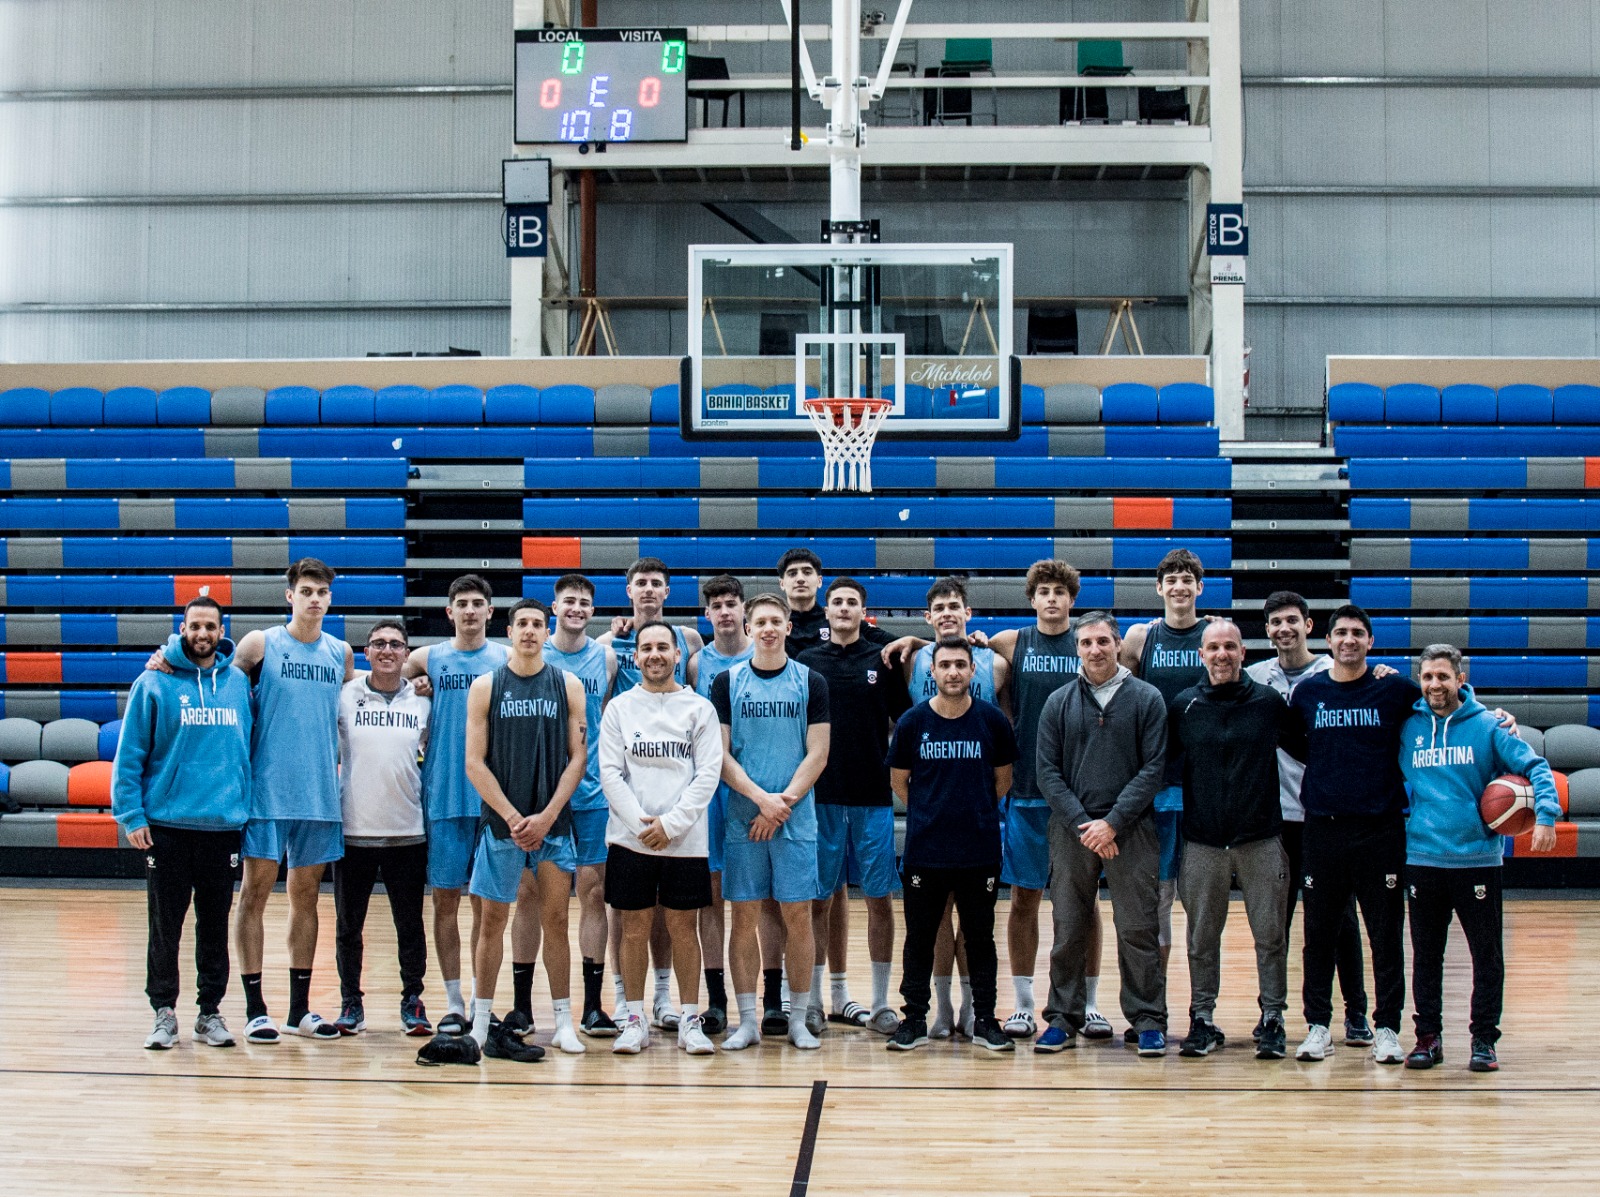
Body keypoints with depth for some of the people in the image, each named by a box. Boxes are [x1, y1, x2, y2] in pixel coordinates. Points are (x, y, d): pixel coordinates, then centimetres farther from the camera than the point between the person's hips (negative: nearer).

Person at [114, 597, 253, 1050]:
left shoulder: (239, 684, 7)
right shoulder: (154, 683, -2)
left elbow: (253, 749, 12)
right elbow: (129, 754, -4)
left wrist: (249, 808, 6)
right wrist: (131, 815, -10)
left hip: (224, 825, 2)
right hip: (166, 825, -2)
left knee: (215, 925, 8)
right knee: (165, 925, 3)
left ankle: (210, 1011, 17)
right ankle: (164, 1012, 13)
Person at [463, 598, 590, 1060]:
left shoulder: (568, 686, 5)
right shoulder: (485, 687, 3)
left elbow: (578, 757, 2)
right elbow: (475, 763, -1)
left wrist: (546, 816, -8)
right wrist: (512, 816, -10)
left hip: (553, 823, 1)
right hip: (501, 822, 0)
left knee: (556, 920, 2)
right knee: (493, 920, 3)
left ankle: (563, 1020, 9)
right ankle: (481, 1020, 11)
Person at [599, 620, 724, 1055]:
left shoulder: (700, 708, 4)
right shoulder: (619, 708, 6)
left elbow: (709, 774, -2)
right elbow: (610, 773, 0)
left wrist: (671, 823, -11)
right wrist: (641, 822, -11)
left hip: (685, 840, -1)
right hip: (630, 838, 1)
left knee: (684, 928, 4)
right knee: (634, 929, 4)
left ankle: (690, 1020, 12)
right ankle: (635, 1021, 13)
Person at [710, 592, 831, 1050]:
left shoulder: (811, 682, 4)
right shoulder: (728, 682, 4)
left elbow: (817, 755, 0)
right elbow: (720, 754, 0)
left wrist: (784, 802, -10)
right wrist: (761, 797, -12)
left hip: (796, 819, 0)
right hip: (742, 818, 0)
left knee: (797, 915, 1)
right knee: (745, 916, 2)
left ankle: (798, 1018, 10)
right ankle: (747, 1020, 10)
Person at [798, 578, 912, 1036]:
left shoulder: (883, 661, 6)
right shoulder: (806, 662, 6)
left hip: (874, 796, 0)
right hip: (823, 796, 0)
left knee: (878, 898, 1)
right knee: (823, 898, 4)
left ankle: (880, 1003, 9)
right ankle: (814, 999, 13)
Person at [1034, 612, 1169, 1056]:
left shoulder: (1147, 699, 2)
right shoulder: (1058, 703, 8)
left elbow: (1153, 768, -3)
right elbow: (1048, 773, 4)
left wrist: (1112, 823, -11)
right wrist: (1082, 824, -8)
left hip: (1130, 831, -2)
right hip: (1071, 829, 2)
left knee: (1137, 930, -1)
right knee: (1067, 931, 5)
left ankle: (1148, 1021, 9)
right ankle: (1063, 1020, 14)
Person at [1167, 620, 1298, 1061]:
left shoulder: (1269, 701, 2)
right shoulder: (1183, 705, 3)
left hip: (1261, 839, -1)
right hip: (1202, 841, 1)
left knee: (1270, 934, 2)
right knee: (1202, 937, 6)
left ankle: (1272, 1018, 12)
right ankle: (1202, 1018, 16)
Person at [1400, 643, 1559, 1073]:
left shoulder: (1487, 726, -1)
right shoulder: (1407, 728, 5)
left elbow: (1535, 766, -6)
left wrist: (1546, 814, -19)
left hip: (1478, 858, -2)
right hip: (1422, 859, 2)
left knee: (1486, 956, 2)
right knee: (1426, 956, 8)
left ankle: (1484, 1039, 11)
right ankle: (1428, 1036, 17)